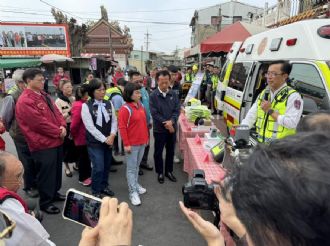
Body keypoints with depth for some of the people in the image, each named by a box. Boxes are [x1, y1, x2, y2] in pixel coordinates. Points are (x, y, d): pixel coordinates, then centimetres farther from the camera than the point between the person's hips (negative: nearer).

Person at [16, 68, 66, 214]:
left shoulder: (44, 95, 11)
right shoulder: (25, 101, -18)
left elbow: (56, 112, 12)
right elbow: (40, 123, -22)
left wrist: (63, 126, -6)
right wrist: (58, 132, -14)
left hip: (56, 141, 9)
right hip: (43, 144, -9)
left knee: (57, 169, 21)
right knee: (46, 173, 3)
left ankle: (55, 193, 40)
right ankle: (45, 202, 21)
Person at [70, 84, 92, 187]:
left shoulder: (84, 104, 5)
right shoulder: (79, 106, -24)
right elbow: (74, 123, -23)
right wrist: (74, 135, -7)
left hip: (86, 136, 9)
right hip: (82, 137, -9)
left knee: (87, 156, 20)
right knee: (83, 157, 7)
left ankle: (87, 175, 35)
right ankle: (83, 178, 24)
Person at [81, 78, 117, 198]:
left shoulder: (109, 104, 5)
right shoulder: (86, 106, -9)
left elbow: (114, 120, 5)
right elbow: (90, 127, -13)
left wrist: (112, 135, -10)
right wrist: (104, 139, -14)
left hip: (109, 140, 5)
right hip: (94, 142, -5)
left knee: (107, 165, 14)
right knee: (98, 167, -5)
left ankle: (104, 186, 36)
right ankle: (96, 191, 17)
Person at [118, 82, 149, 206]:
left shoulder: (141, 106, 7)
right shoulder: (125, 109, -16)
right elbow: (122, 128, -16)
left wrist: (146, 137, 16)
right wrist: (126, 144, -17)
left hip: (142, 142, 7)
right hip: (132, 144, -7)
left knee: (137, 166, 21)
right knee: (131, 168, 3)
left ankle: (135, 184, 37)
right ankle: (133, 192, 12)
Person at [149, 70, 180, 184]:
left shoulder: (174, 94, -1)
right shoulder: (153, 95, -12)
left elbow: (177, 110, -3)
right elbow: (154, 113, -15)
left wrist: (171, 121, -19)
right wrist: (166, 124, -18)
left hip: (172, 127, 3)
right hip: (159, 129, -3)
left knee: (171, 151, 15)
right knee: (158, 152, 10)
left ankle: (169, 171, 33)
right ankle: (160, 173, 28)